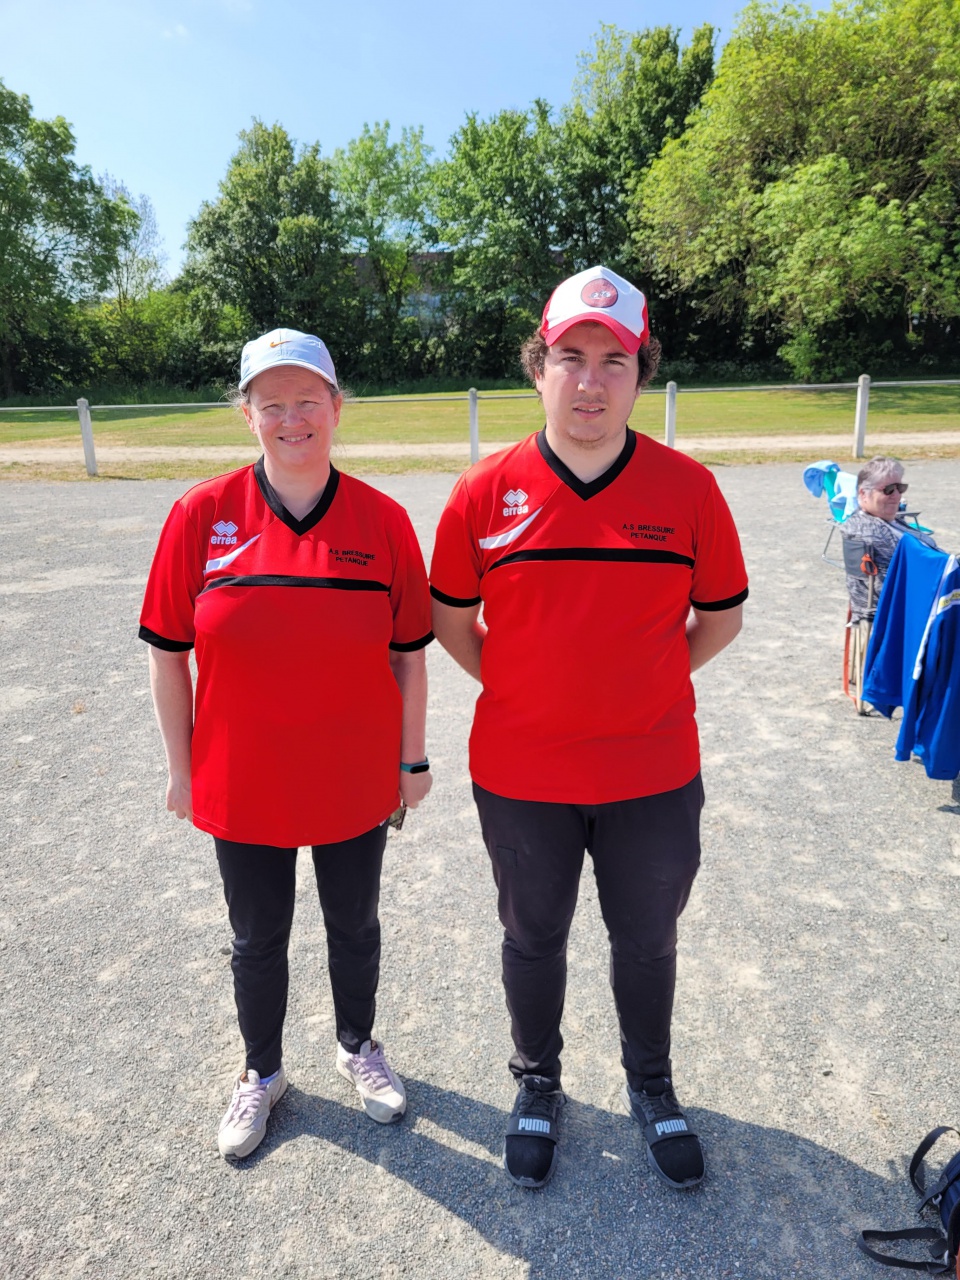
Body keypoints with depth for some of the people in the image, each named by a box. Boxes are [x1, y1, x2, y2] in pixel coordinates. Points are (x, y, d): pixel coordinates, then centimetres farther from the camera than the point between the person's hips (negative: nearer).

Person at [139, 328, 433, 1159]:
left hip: (357, 784, 0)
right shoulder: (201, 515, -9)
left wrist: (413, 757, 2)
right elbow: (168, 654, -3)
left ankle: (357, 1046, 50)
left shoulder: (383, 520, -8)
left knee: (354, 928, 21)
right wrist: (182, 767, 0)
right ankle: (262, 1072, 47)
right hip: (242, 787, 0)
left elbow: (409, 653, -2)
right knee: (258, 942, 19)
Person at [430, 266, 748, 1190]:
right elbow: (448, 614, 3)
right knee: (532, 938, 20)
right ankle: (537, 1084, 48)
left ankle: (651, 1086, 49)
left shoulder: (688, 488, -8)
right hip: (520, 776, 0)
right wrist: (516, 692, -1)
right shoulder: (486, 492, -9)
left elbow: (720, 617, 4)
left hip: (653, 776, 1)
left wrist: (640, 687, 0)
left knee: (647, 940, 20)